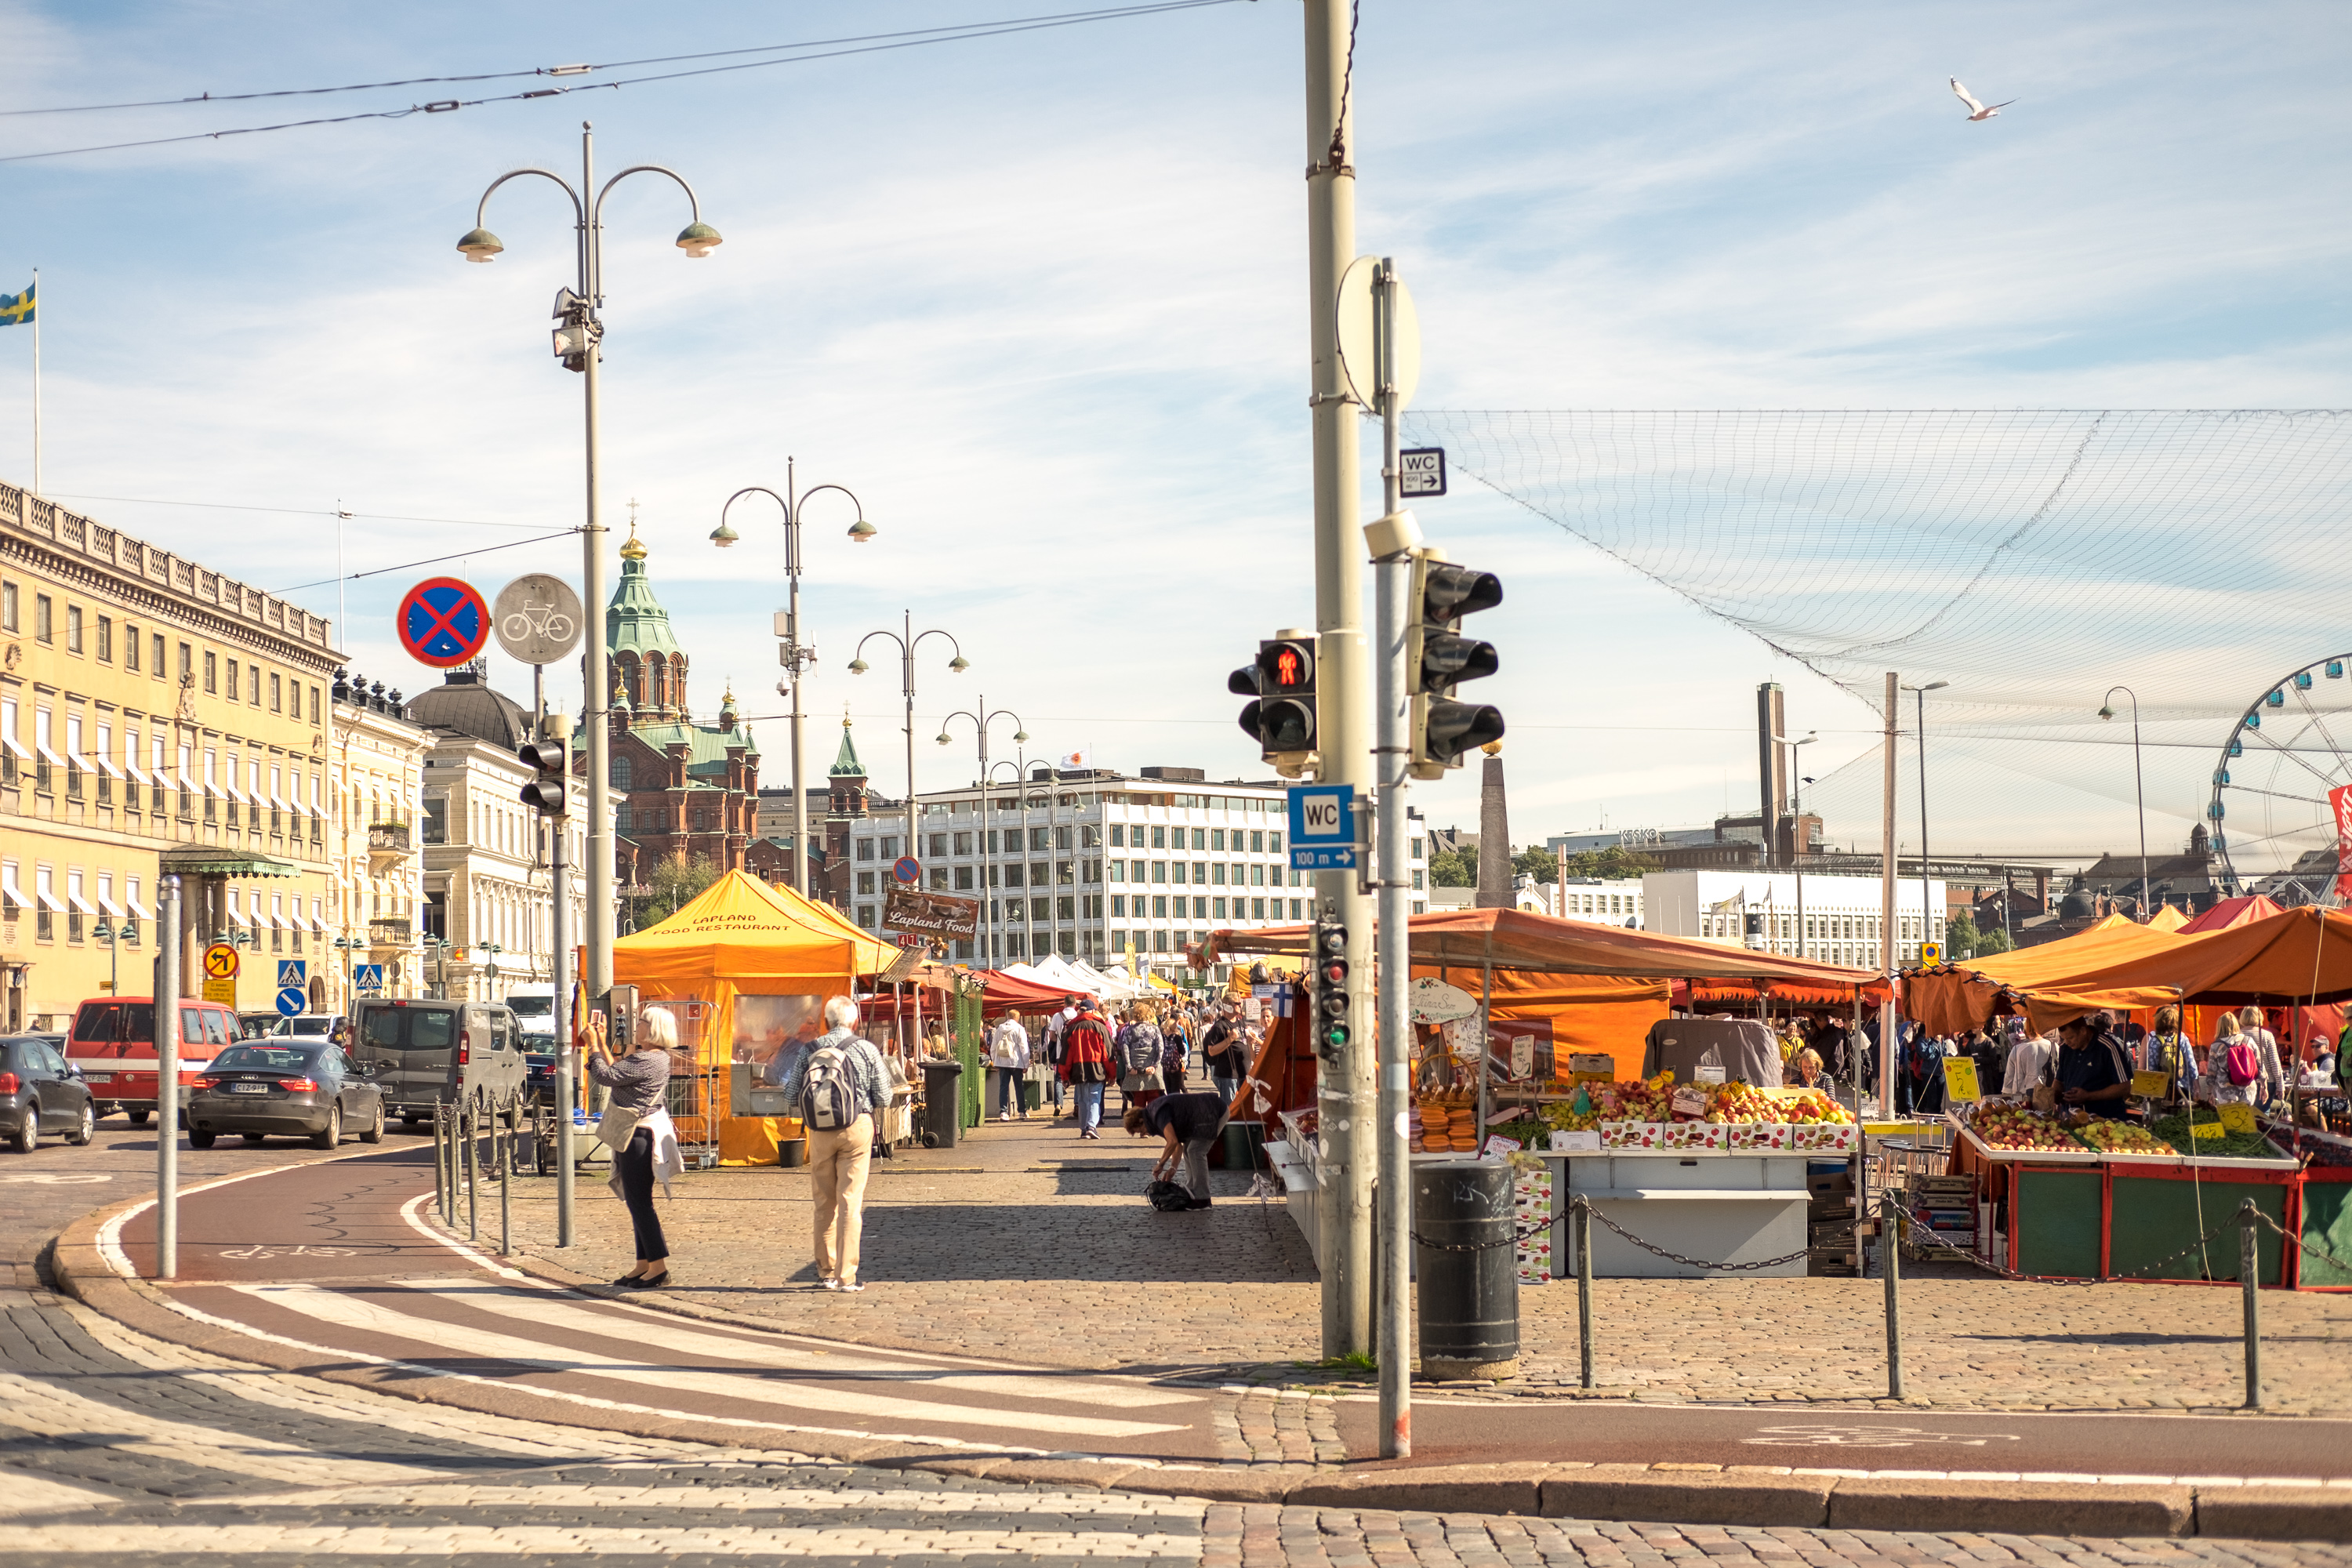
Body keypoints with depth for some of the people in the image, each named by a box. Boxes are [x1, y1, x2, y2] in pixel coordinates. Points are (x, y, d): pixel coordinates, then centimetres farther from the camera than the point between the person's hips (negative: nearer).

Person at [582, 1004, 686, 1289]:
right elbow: (617, 1074, 19)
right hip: (634, 1135, 11)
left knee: (638, 1202, -7)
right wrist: (601, 1042, 20)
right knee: (637, 1202, 14)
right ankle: (644, 1264, 19)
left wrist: (593, 1045, -8)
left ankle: (658, 1267, -5)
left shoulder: (647, 1061, -21)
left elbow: (606, 1076, -21)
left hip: (639, 1137, -11)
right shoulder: (654, 1057, 12)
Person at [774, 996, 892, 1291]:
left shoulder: (808, 1051, 1)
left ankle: (826, 1272, 18)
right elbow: (883, 1097, -2)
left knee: (824, 1201, 12)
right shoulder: (866, 1049, -3)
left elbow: (791, 1095, 0)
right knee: (850, 1201, 0)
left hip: (819, 1132, 2)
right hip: (857, 1127, -2)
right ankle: (846, 1276, -2)